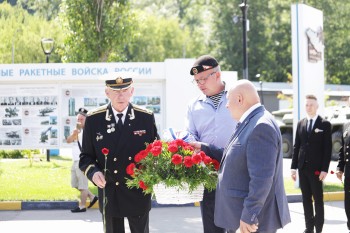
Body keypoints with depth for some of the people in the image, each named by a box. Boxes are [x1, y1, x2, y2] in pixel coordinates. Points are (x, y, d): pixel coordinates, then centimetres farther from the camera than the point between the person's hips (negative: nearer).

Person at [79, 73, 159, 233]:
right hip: (108, 194, 0)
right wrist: (93, 172, -18)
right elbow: (86, 156, 2)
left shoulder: (146, 117, -2)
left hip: (138, 194, 0)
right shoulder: (93, 119, -3)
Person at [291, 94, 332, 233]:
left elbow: (328, 148, -6)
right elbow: (296, 146, 11)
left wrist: (324, 169, -12)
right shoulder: (300, 124, 10)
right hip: (302, 168, 4)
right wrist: (293, 167, 5)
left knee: (318, 199, 1)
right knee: (306, 199, 7)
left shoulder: (325, 124, -2)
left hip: (316, 169, -4)